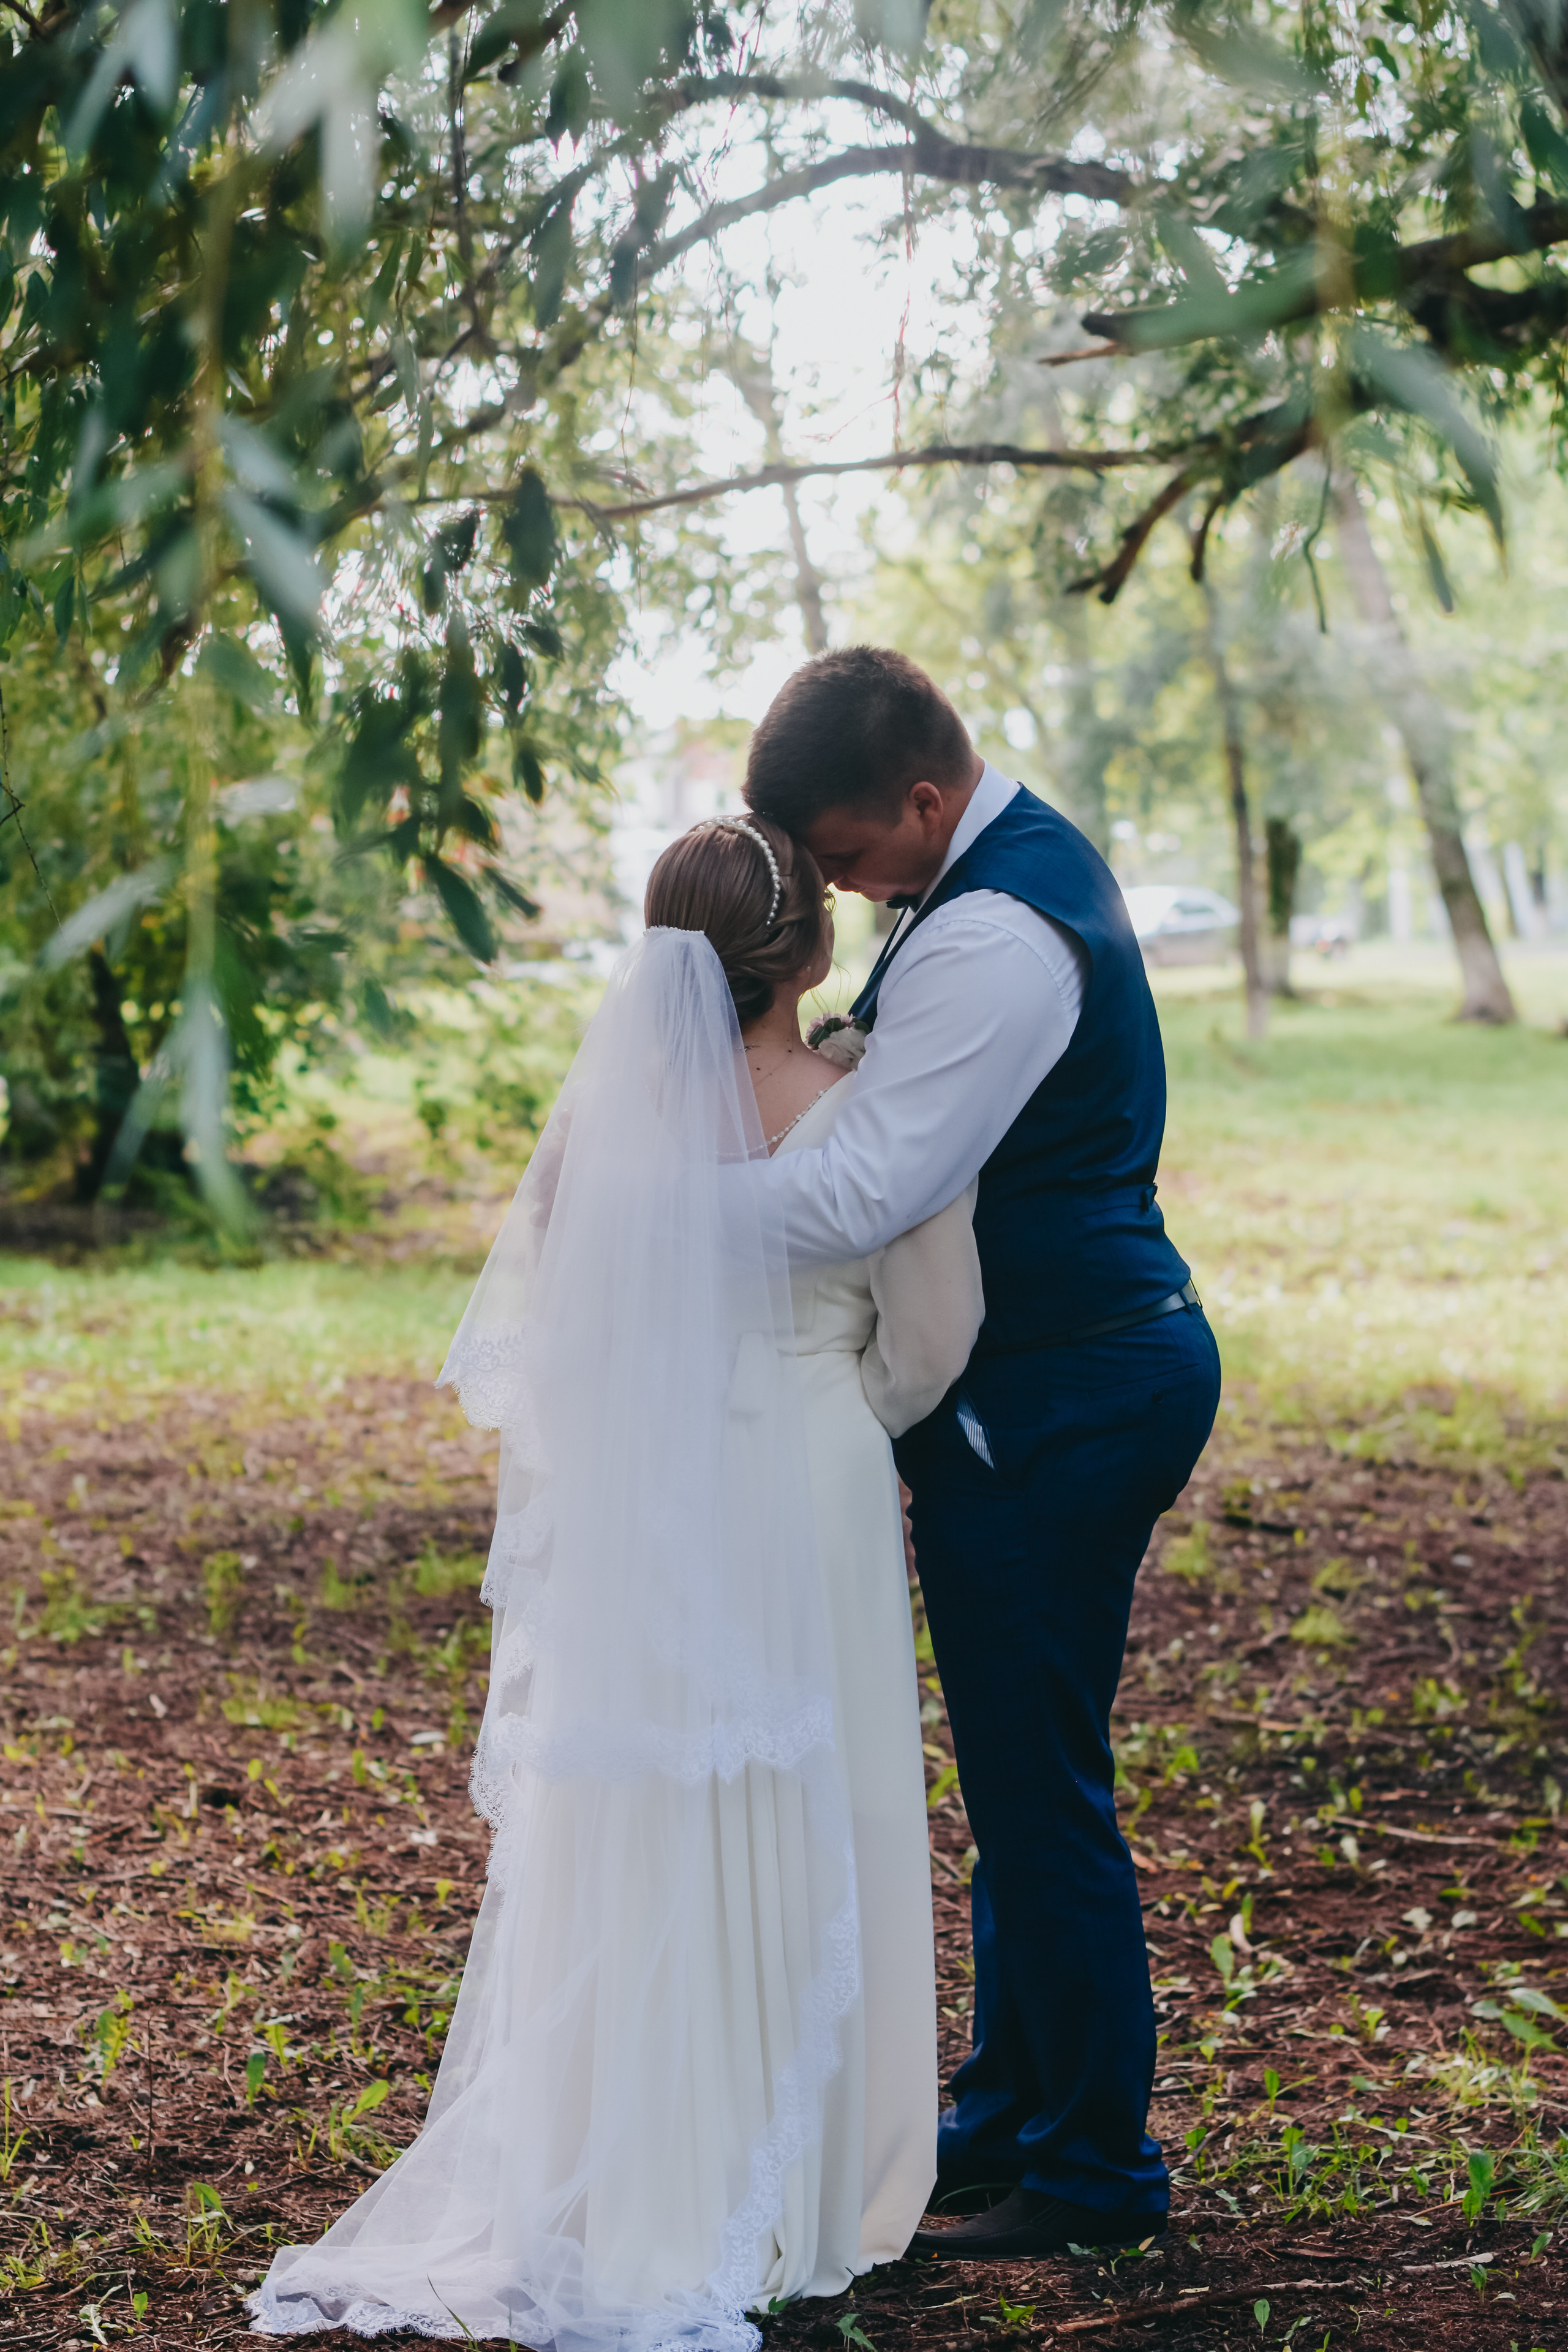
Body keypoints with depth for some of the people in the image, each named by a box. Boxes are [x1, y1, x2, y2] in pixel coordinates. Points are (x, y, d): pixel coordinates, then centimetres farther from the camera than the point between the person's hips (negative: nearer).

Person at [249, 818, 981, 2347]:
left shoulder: (603, 1104, -6)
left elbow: (530, 1311, 3)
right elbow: (930, 1336, -3)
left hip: (626, 1521, 2)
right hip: (807, 1512, -2)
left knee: (626, 1843, 11)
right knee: (796, 1838, 10)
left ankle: (620, 2196, 19)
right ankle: (790, 2196, 19)